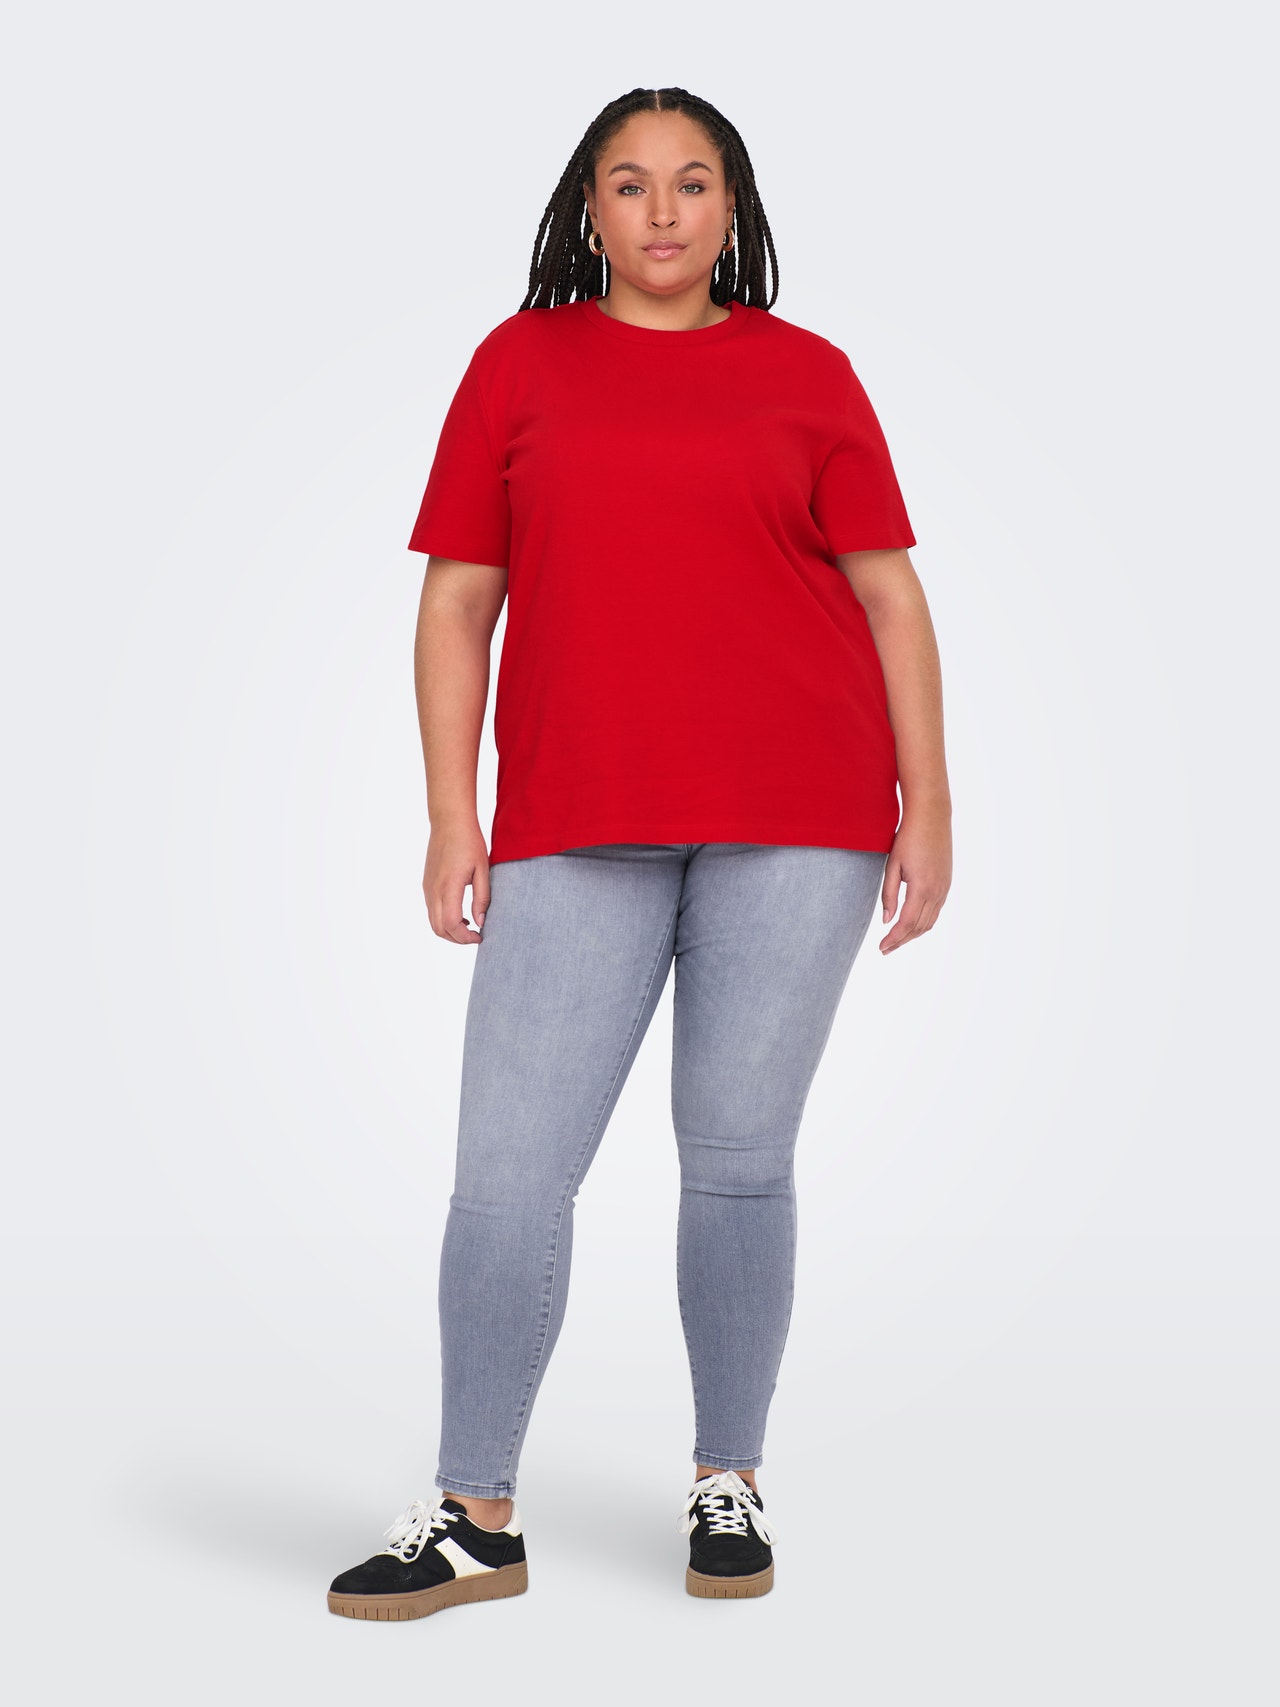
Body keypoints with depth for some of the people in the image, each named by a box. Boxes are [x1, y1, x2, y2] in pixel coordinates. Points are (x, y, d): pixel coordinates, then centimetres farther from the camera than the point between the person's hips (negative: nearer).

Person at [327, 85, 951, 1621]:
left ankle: (728, 1485, 19)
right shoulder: (520, 363, 11)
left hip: (794, 822, 0)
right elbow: (457, 598, 9)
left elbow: (888, 592, 9)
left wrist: (927, 804, 3)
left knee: (737, 1155, 4)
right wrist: (451, 821, 2)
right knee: (507, 1165, -4)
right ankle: (476, 1518, 7)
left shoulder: (805, 372, 9)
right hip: (574, 831, 1)